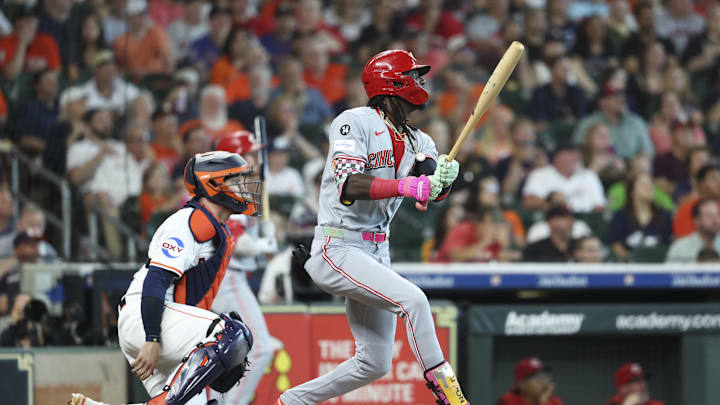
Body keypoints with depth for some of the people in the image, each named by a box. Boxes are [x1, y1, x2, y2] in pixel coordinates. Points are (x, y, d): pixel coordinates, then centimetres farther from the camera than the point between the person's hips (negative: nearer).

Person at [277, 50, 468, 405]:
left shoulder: (417, 141, 13)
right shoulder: (355, 122, -9)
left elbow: (435, 191, -6)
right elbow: (348, 186, -24)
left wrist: (442, 177, -29)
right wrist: (406, 186, -36)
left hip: (377, 254, 8)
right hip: (337, 251, -8)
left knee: (375, 364, 6)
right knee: (413, 299, -28)